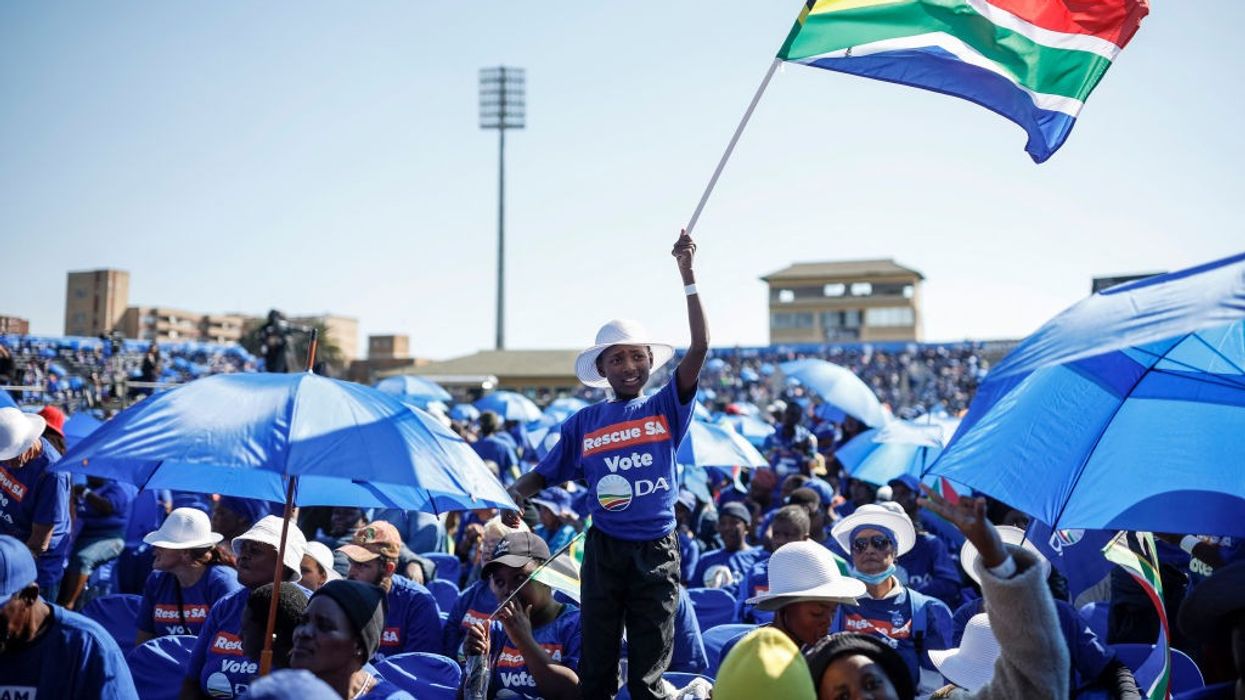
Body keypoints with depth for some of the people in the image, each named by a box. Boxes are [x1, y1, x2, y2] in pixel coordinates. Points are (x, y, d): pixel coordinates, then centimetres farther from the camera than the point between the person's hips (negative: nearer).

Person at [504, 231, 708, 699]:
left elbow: (700, 348, -11)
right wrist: (514, 494, -14)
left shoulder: (666, 409, 1)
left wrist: (688, 276, -16)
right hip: (604, 550, 1)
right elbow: (544, 474, 9)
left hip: (657, 552, -1)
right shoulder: (583, 423, 5)